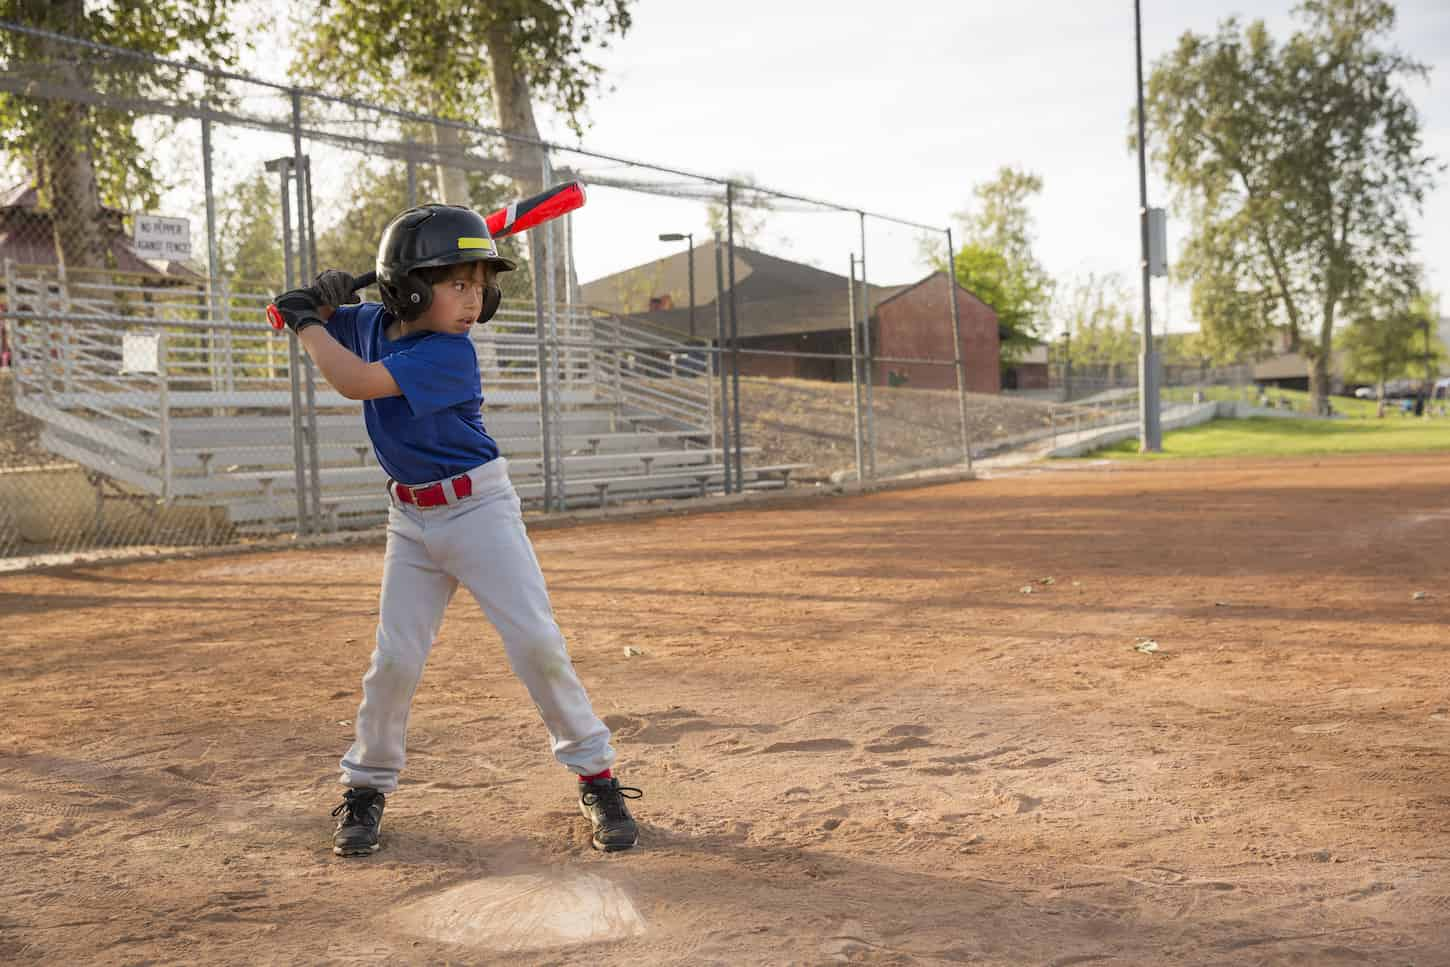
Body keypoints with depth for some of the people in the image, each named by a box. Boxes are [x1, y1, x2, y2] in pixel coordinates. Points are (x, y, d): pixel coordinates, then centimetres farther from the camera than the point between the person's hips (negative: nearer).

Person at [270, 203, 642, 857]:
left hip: (479, 508, -4)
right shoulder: (372, 324, -1)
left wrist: (308, 323, -13)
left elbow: (357, 382, -29)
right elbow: (316, 320, 15)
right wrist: (323, 300, -9)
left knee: (536, 641, -10)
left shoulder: (450, 354, -20)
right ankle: (367, 788, 19)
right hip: (412, 519, 5)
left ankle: (597, 776, 4)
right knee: (394, 659, 1)